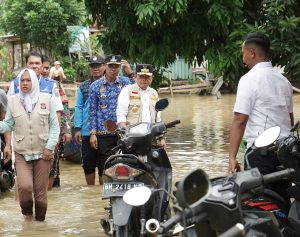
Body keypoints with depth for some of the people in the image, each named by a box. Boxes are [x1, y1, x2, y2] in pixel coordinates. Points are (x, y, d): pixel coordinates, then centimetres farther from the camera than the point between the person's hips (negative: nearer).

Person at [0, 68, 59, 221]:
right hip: (22, 153, 0)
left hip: (42, 152, 0)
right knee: (25, 186, -17)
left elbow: (54, 126, 2)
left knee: (40, 190, 4)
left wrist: (49, 147, -5)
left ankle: (40, 220, 22)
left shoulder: (46, 99, 0)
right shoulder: (13, 100, 2)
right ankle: (27, 211, 13)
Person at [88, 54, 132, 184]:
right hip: (103, 133, 0)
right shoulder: (95, 86, 5)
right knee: (103, 168, 3)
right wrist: (93, 133, -1)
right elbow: (92, 111, 6)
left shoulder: (125, 82, 7)